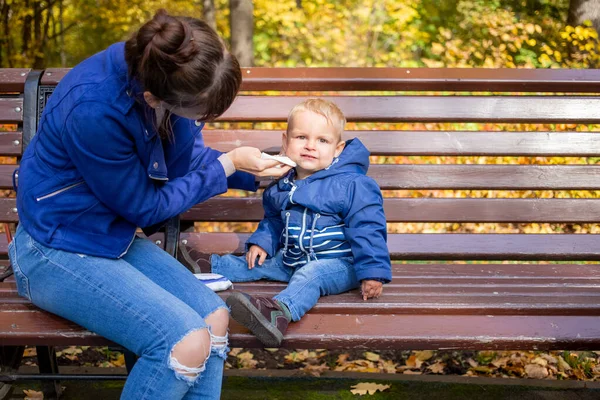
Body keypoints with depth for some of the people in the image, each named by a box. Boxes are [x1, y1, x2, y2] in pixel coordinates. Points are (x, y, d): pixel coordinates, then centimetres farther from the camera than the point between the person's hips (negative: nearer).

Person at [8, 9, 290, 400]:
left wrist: (253, 172, -8)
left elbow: (185, 159, 4)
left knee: (215, 317, -9)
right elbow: (144, 207, -17)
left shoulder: (158, 67, -12)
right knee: (188, 342, -22)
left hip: (116, 237, 7)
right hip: (59, 252, -7)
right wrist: (228, 165, -13)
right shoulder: (93, 110, -33)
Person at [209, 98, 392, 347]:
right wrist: (261, 242, 9)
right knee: (256, 262, 7)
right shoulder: (281, 186, 7)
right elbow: (273, 220, 26)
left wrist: (372, 271, -20)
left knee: (310, 274, -35)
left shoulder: (352, 185, -13)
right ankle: (208, 267, 19)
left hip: (337, 264, -8)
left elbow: (366, 229, -15)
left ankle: (280, 310, -61)